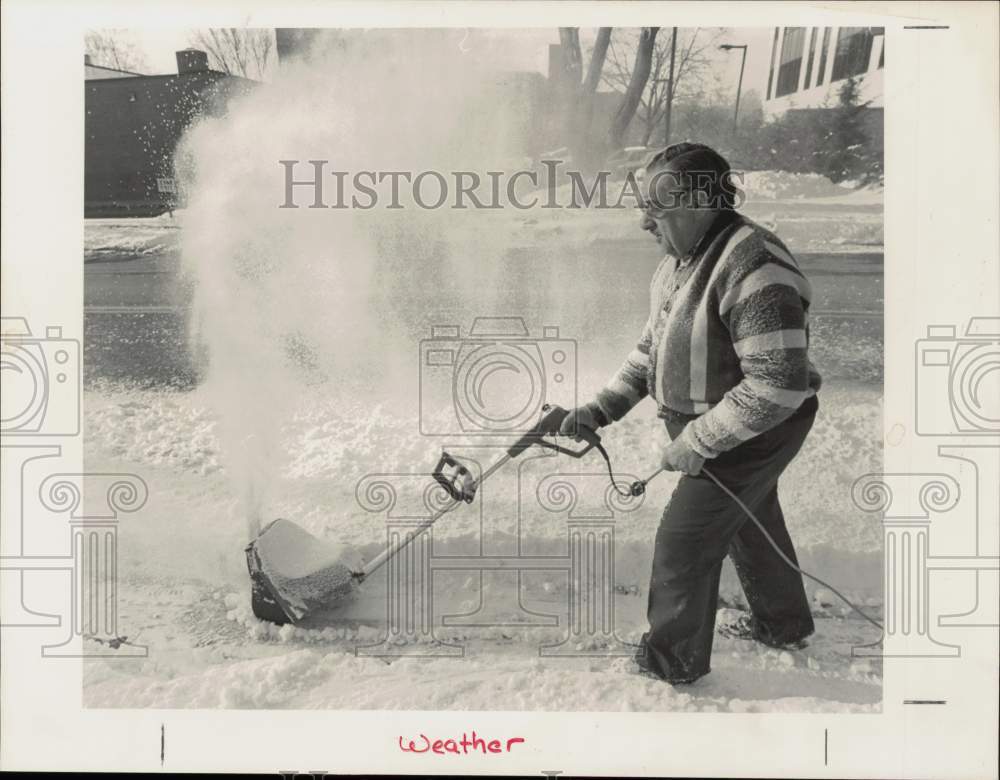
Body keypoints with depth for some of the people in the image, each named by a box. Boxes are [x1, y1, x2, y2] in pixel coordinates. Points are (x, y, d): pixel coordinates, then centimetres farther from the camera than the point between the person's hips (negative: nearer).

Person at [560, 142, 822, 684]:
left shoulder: (753, 270, -32)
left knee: (683, 541, 0)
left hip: (751, 433, -10)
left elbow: (779, 383, -34)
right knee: (751, 523, 26)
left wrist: (698, 442, -28)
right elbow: (653, 345, 9)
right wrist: (604, 407, 0)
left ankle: (674, 659, 22)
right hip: (706, 424, 10)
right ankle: (784, 624, 50)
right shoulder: (681, 259, 0)